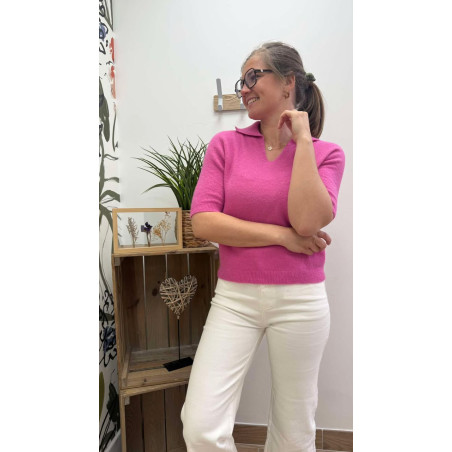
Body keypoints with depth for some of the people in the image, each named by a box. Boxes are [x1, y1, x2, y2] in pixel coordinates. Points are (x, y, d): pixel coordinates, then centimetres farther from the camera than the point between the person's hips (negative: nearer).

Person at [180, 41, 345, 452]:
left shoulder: (325, 153, 2)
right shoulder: (226, 144, 3)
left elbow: (307, 220, -16)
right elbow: (204, 222, -8)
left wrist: (302, 139, -10)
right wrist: (283, 236, -12)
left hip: (300, 300, 1)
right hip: (234, 297, 1)